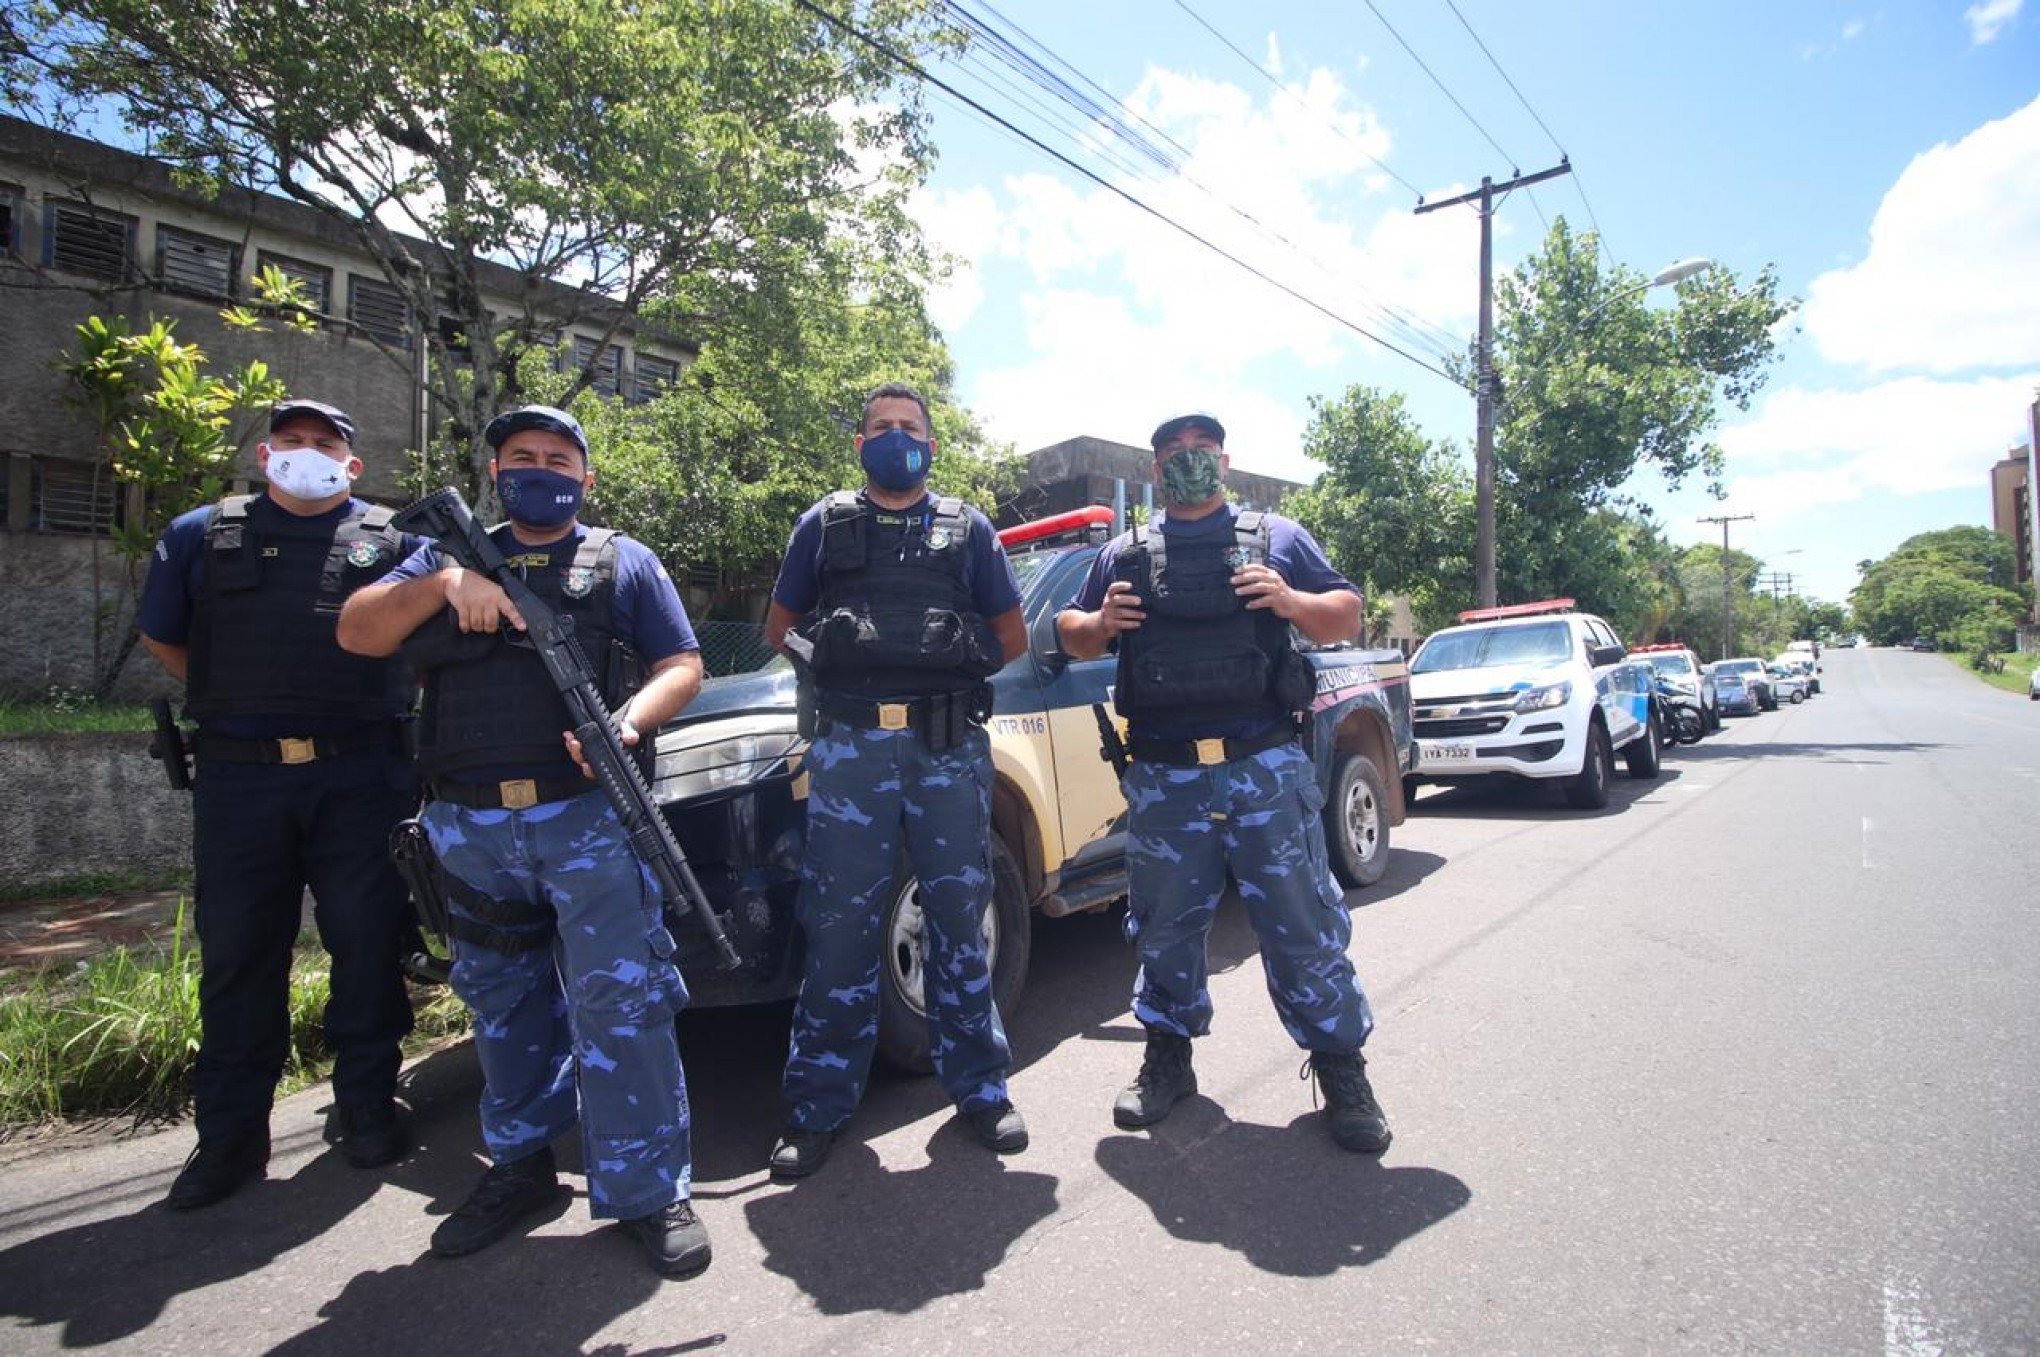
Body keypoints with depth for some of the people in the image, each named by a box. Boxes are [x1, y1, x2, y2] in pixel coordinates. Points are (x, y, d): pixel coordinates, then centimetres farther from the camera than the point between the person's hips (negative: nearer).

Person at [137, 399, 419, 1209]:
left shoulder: (391, 541, 7)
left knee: (368, 943, 3)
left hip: (360, 776, -1)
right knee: (237, 953, 8)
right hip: (239, 776, 2)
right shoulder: (202, 536, 12)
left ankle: (367, 1106, 19)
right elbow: (161, 638, 20)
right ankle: (231, 1133, 20)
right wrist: (240, 701, 13)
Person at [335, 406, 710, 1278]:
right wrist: (445, 581, -11)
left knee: (618, 1000, -8)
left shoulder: (624, 561, 10)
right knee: (503, 1006, 15)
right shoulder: (451, 556, 18)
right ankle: (520, 1164, 31)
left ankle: (649, 1191, 3)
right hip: (469, 826, 4)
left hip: (587, 815, -3)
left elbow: (682, 666, 3)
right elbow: (356, 633, 6)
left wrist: (629, 721, -18)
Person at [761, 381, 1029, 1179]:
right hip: (850, 746, 0)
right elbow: (779, 630, 18)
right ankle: (818, 1106, 13)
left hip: (950, 746, 1)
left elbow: (1011, 637, 17)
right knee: (840, 925, 1)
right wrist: (839, 662, 5)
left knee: (959, 918, 6)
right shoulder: (825, 525, 14)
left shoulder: (967, 529, 15)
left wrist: (954, 668, 4)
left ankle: (979, 1086, 20)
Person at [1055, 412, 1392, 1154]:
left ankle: (1342, 1070, 19)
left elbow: (1347, 616, 9)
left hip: (1267, 767, -2)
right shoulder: (1123, 554, 15)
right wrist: (1101, 623, -2)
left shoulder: (1276, 536, 11)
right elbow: (1070, 632, 21)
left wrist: (1292, 601, -12)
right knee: (1165, 925, 12)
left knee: (1302, 922, 3)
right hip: (1163, 778, 2)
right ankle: (1167, 1059, 30)